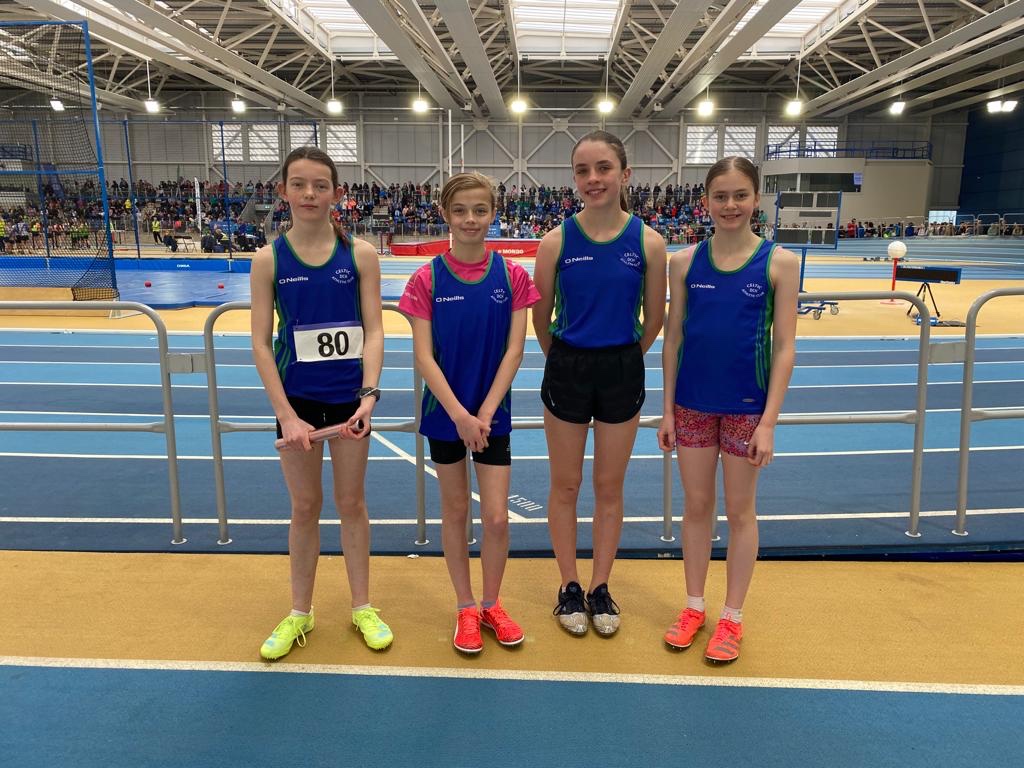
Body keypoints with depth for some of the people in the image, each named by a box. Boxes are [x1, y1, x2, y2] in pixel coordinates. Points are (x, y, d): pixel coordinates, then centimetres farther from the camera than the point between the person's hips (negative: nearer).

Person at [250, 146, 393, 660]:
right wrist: (285, 415, -13)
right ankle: (299, 613, 30)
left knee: (351, 502, 12)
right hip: (297, 397, 0)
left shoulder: (360, 255, -5)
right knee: (304, 507, 12)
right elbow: (260, 343, -6)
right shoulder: (269, 259, -4)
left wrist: (368, 395, -20)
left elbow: (373, 330, -7)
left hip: (349, 396, 0)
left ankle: (362, 607, 29)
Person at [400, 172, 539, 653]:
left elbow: (514, 350, -6)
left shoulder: (512, 276, -4)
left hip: (492, 413, 1)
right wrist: (459, 414, -18)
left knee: (497, 517, 2)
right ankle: (465, 608, 28)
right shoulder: (428, 279, -6)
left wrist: (484, 413, -13)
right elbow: (424, 356, -10)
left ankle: (491, 604, 26)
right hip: (445, 412, 0)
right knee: (455, 509, 11)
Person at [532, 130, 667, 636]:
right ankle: (569, 587, 28)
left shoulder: (648, 242, -8)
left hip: (622, 371, 0)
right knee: (565, 485, 10)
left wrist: (623, 361, 12)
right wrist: (567, 362, 11)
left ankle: (600, 588, 29)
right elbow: (541, 318, 2)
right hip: (567, 369, 0)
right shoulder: (557, 242, -8)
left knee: (610, 487, 12)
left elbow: (654, 319, 3)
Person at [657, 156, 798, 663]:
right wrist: (668, 409, 2)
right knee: (696, 506, 13)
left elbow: (784, 347, -7)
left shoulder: (779, 262, -6)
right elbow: (673, 338, 3)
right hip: (692, 404, 2)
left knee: (740, 510, 11)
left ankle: (732, 617, 27)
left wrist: (769, 422, -11)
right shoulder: (685, 262, 0)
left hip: (746, 406, -2)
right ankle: (694, 606, 31)